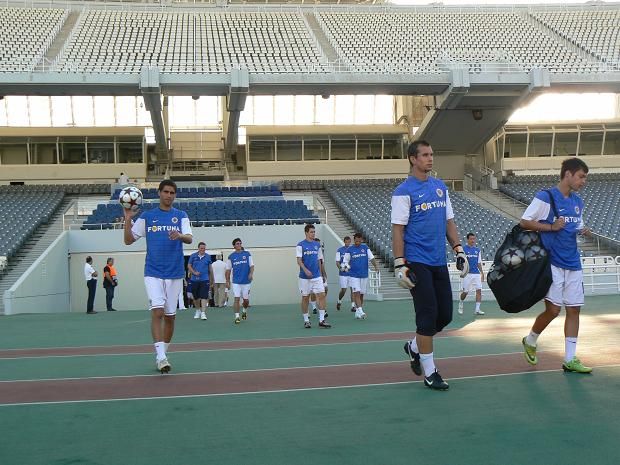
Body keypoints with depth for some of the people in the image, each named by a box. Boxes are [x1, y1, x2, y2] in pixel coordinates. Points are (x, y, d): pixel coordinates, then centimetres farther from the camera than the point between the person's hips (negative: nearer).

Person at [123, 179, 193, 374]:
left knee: (170, 315, 7)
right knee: (157, 311, -16)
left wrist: (180, 235, -29)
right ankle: (160, 357, -18)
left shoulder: (181, 216, 8)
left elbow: (190, 238, -7)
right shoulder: (147, 216, 8)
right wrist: (127, 220, -6)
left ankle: (164, 354, 22)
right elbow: (129, 240, 8)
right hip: (153, 272, -1)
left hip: (175, 272, 1)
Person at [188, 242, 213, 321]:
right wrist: (194, 272, -11)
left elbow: (210, 268, 12)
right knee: (196, 297, 11)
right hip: (194, 279, 1)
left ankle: (203, 313, -12)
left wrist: (211, 279, 15)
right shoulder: (193, 256, 2)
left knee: (204, 296, -11)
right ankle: (198, 310, 30)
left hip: (205, 279, -1)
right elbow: (189, 266, 4)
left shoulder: (208, 257, 5)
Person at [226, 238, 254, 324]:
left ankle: (244, 311, 37)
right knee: (237, 299, -10)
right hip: (236, 282, -1)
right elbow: (228, 270, 9)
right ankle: (237, 317, -7)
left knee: (246, 300, 8)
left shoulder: (247, 254, 5)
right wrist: (227, 281, 6)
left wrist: (251, 273, -16)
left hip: (246, 281, 1)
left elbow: (251, 265, 2)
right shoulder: (231, 256, 5)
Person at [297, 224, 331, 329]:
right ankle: (306, 321, 15)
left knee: (322, 295, -7)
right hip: (305, 277, -4)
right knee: (305, 298, 4)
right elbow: (299, 261, -10)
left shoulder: (317, 245, 11)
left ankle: (321, 320, -4)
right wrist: (305, 270, -25)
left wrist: (320, 273, 15)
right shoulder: (301, 245, -3)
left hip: (317, 276, 4)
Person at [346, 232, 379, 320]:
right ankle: (360, 312, -19)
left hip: (364, 275, 3)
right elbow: (346, 261, 6)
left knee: (361, 294, 7)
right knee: (356, 293, -14)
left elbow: (371, 258, 3)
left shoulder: (365, 247, 7)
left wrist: (376, 266, -12)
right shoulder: (350, 249, 2)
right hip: (354, 275, -3)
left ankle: (357, 312, 16)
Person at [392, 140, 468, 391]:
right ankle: (429, 373, 8)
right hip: (417, 263, -7)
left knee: (445, 316, 9)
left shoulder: (440, 187, 13)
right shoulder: (403, 192, -7)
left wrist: (459, 250, 10)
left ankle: (413, 347, 34)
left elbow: (449, 222, 18)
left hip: (439, 262, 7)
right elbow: (398, 230, -10)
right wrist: (399, 265, -16)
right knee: (428, 316, -5)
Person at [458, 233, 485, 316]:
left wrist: (482, 273, 13)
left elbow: (479, 263, 18)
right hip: (467, 274, -4)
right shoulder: (463, 249, -2)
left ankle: (477, 309, -5)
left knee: (479, 290, -8)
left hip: (477, 273, 4)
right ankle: (460, 304, 29)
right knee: (465, 292, 1)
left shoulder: (477, 250, 13)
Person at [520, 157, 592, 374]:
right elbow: (524, 222, -9)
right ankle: (530, 341, 19)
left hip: (573, 264, 7)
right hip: (552, 263, -7)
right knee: (553, 309, -8)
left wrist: (583, 231, 3)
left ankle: (570, 359, 10)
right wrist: (551, 227, -19)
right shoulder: (545, 197, -8)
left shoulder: (577, 202, 14)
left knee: (574, 309, 4)